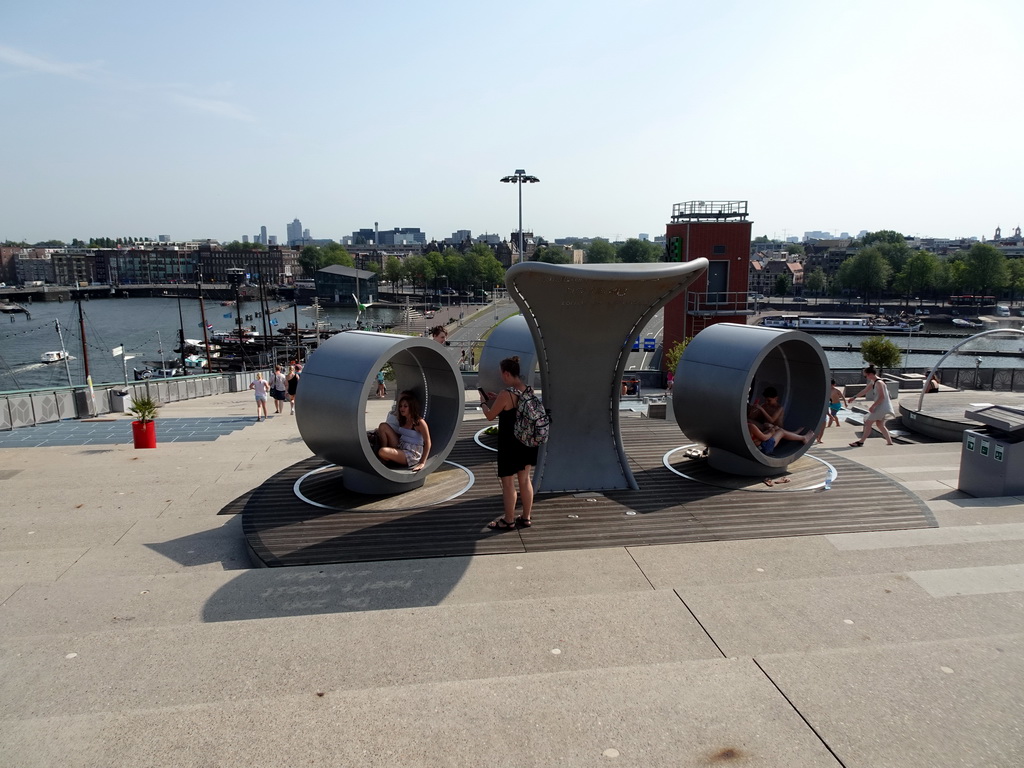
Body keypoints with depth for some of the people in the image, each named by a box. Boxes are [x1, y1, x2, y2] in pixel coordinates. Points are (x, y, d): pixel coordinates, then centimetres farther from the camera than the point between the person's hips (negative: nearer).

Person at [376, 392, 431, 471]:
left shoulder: (419, 422, -10)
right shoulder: (402, 421, 15)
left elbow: (427, 443, -14)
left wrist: (422, 463, -22)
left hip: (412, 455, -8)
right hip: (399, 449, 8)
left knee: (382, 452, -32)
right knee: (384, 426, -4)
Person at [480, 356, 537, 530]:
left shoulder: (505, 394, -22)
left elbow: (490, 416, -10)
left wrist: (483, 402, 8)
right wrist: (497, 399, 16)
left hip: (510, 444, -7)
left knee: (507, 482, 7)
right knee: (525, 479, 16)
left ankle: (508, 520, 17)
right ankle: (526, 518, 26)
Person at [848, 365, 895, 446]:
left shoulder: (879, 383, -19)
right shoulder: (873, 382, 10)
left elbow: (882, 397, -23)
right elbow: (865, 391, 21)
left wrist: (873, 406, -22)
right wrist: (854, 397, 25)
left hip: (882, 406, -10)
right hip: (880, 406, 10)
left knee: (868, 423, -5)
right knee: (880, 425, 16)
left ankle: (861, 442, 0)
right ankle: (889, 442, 19)